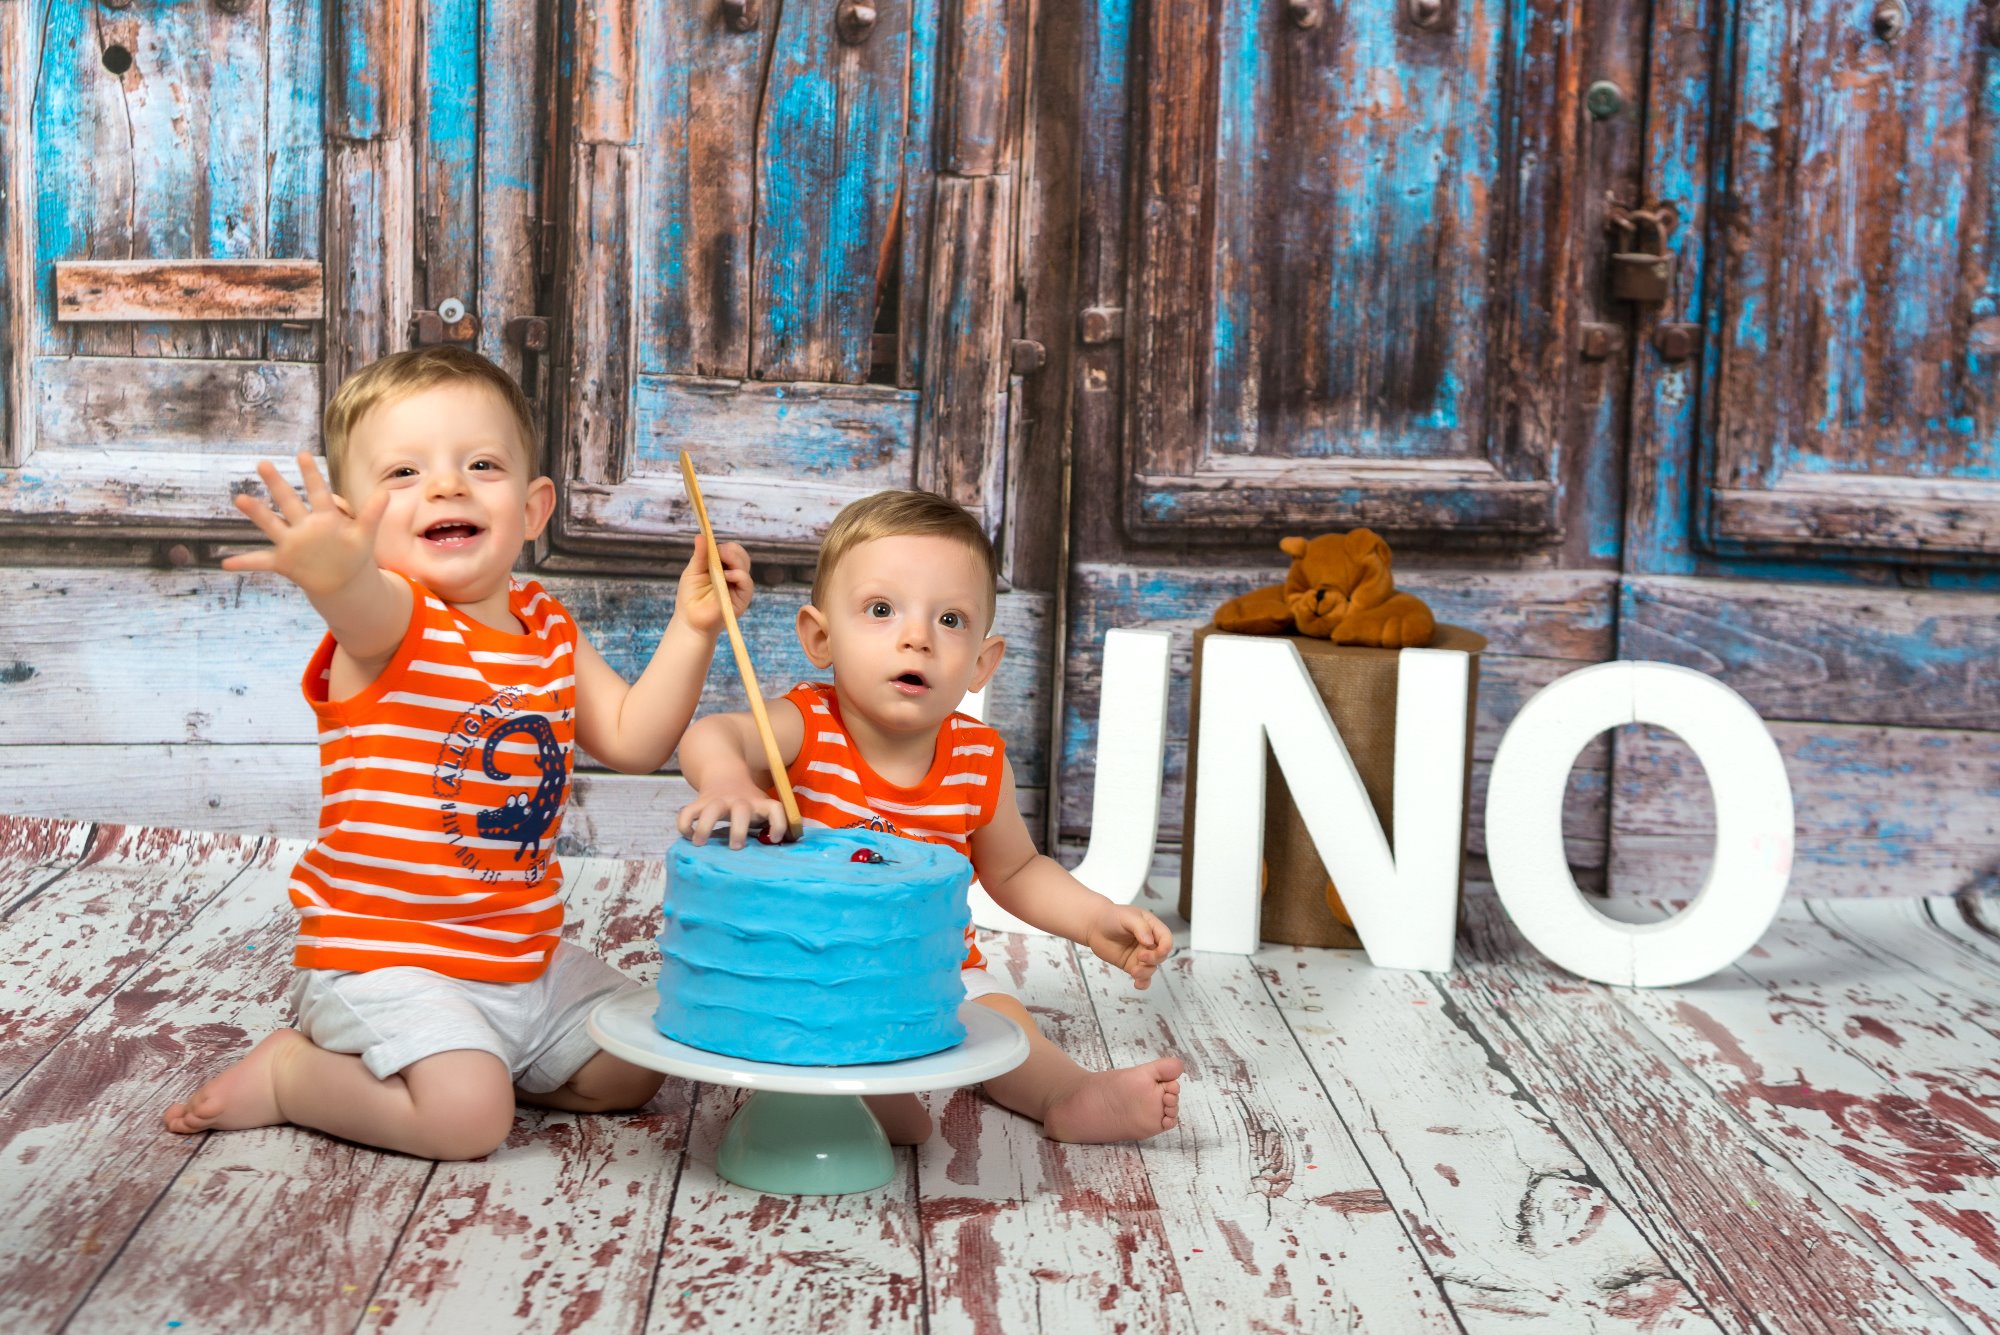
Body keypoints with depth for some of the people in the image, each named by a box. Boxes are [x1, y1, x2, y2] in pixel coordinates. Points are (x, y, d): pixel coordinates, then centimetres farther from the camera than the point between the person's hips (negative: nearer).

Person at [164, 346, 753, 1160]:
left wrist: (691, 628, -2)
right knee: (467, 1116, -25)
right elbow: (366, 604, -43)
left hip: (524, 958, 7)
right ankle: (286, 1073, 0)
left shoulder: (547, 629, 6)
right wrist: (337, 571, -68)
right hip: (385, 957, -7)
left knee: (628, 1073, 13)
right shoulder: (387, 623, -18)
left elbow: (632, 739, 9)